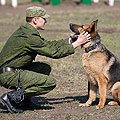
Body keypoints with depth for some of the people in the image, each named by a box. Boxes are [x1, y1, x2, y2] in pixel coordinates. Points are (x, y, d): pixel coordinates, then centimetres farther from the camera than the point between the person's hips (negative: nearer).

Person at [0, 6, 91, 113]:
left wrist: (70, 40, 14)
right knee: (50, 83, -13)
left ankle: (24, 98, 11)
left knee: (45, 68, 17)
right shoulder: (29, 36, -19)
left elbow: (49, 45, 18)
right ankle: (11, 97, -11)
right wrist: (77, 44, -7)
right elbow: (54, 52, -15)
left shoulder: (25, 30, 12)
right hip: (9, 75, -10)